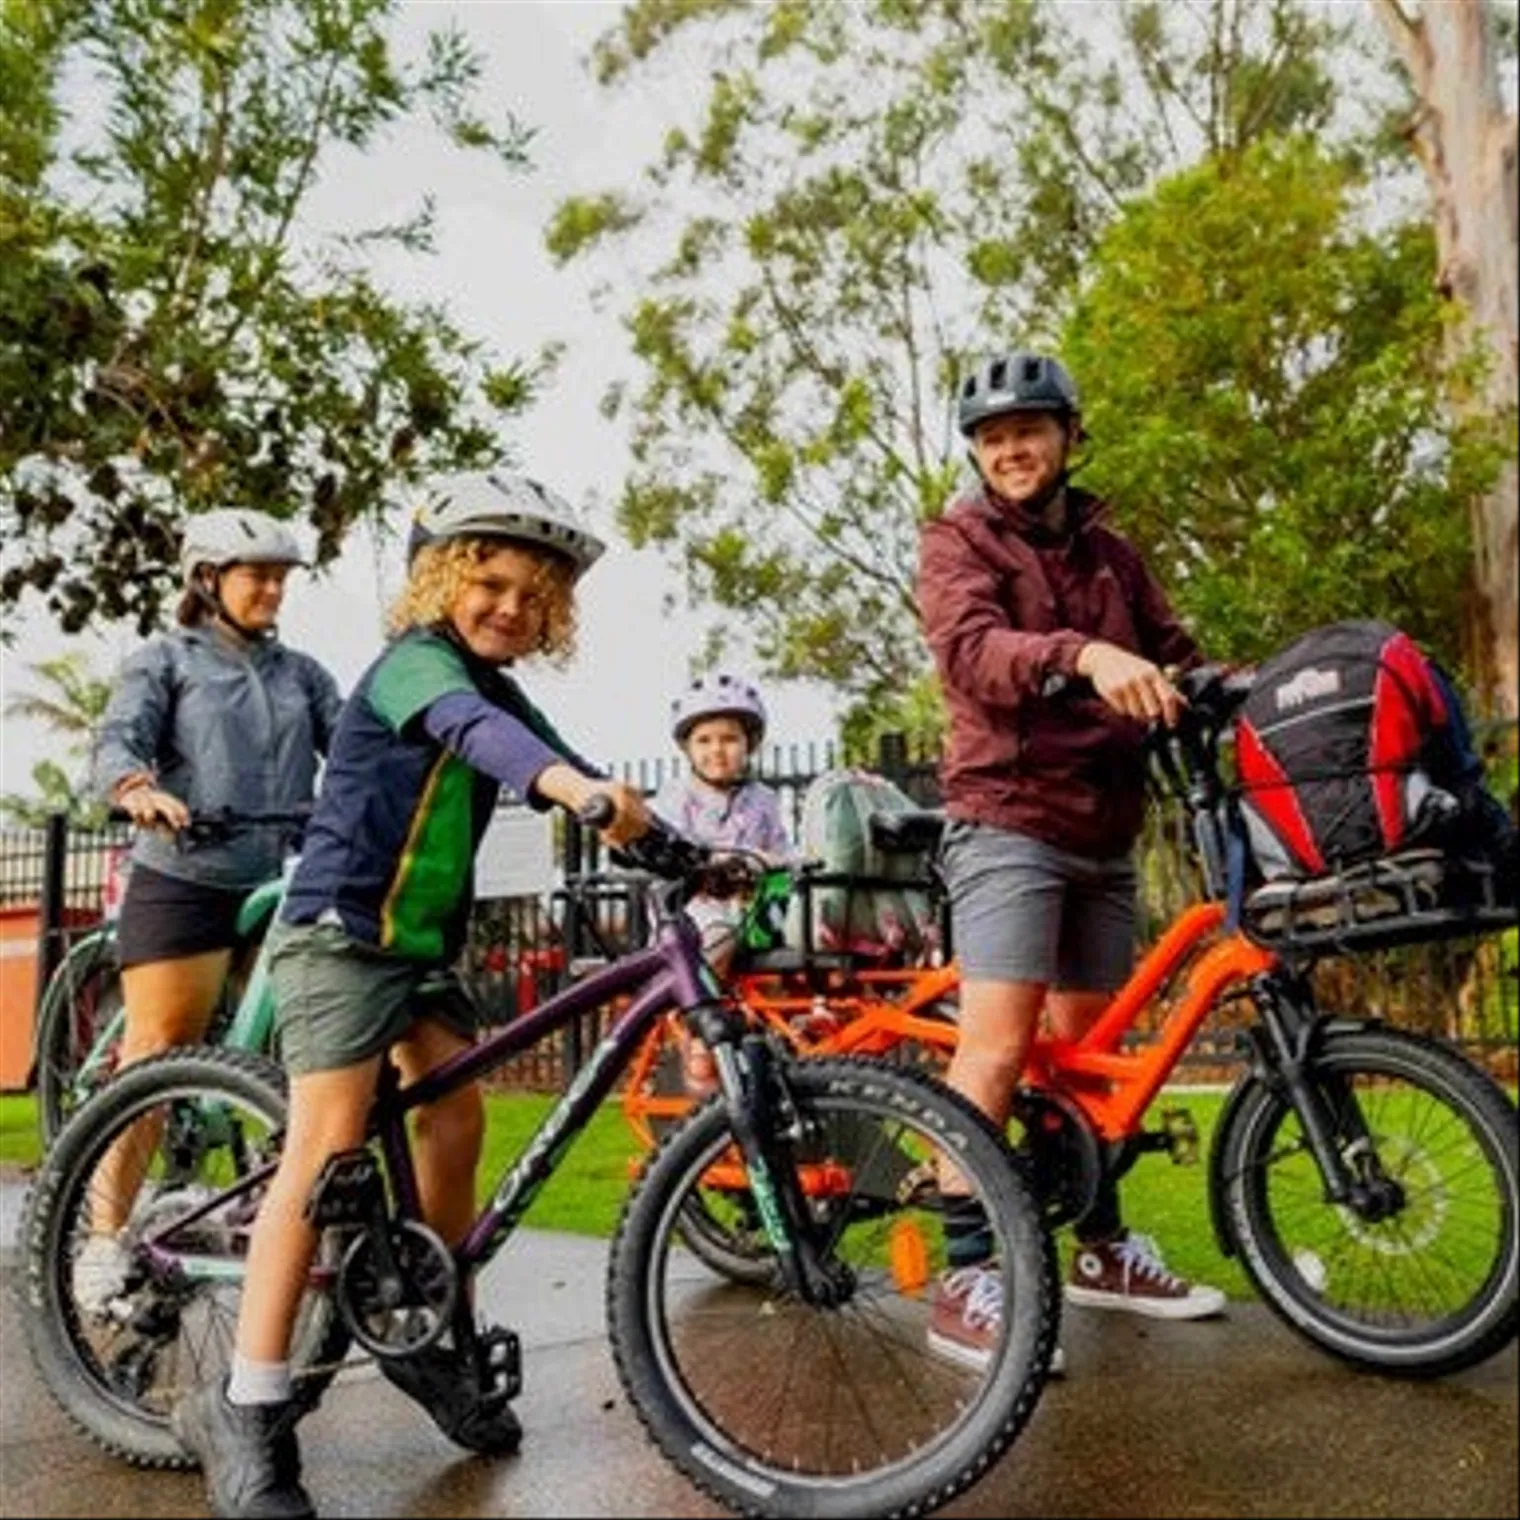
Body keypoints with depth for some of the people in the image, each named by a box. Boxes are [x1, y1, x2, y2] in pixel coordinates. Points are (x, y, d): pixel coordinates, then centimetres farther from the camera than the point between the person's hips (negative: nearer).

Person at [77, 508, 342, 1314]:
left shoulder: (301, 673, 16)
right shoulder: (164, 660, 6)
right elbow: (118, 742, -9)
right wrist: (140, 790, -32)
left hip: (280, 887, 4)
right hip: (182, 882, -4)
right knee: (155, 1057, -3)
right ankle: (105, 1239, 7)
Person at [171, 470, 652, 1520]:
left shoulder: (498, 688, 12)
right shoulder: (418, 658, -15)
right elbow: (469, 727, -36)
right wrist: (577, 785, -56)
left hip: (421, 943, 9)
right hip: (340, 929, -8)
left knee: (457, 1121, 7)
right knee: (328, 1150, -13)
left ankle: (437, 1342, 24)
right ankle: (246, 1410, -7)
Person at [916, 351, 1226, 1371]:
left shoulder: (1108, 551, 17)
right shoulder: (958, 544, -1)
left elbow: (1179, 655, 12)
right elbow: (974, 650, -20)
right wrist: (1084, 655, -39)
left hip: (1106, 833, 6)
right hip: (1009, 821, -6)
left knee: (1087, 1048, 13)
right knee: (999, 1043, -15)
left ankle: (1103, 1250, 26)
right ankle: (967, 1281, -9)